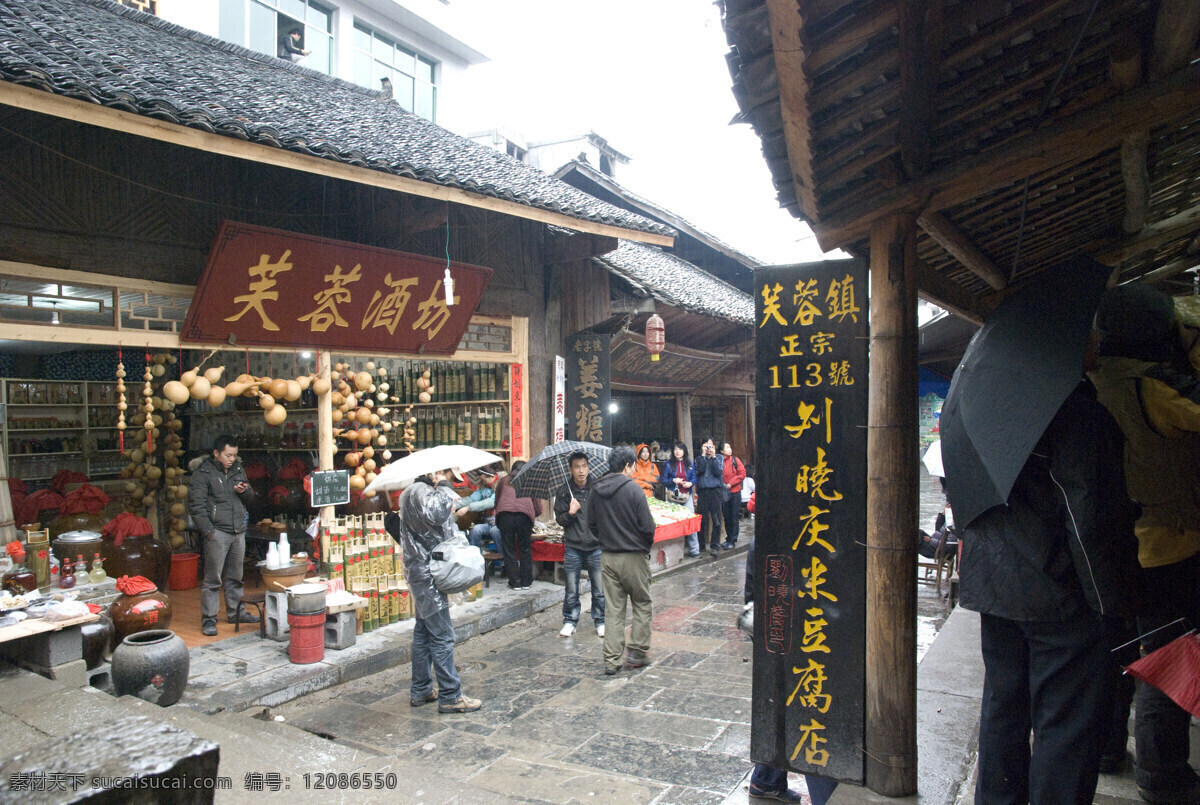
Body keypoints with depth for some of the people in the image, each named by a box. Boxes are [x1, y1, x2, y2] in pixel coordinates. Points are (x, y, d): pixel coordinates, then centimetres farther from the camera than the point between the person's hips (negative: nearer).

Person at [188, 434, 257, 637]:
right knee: (213, 578, -3)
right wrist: (207, 531, -15)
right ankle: (208, 619, 4)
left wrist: (245, 491, -2)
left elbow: (250, 498, 22)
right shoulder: (203, 474, -5)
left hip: (239, 531, 6)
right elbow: (196, 505, -10)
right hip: (217, 532, -6)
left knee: (235, 576, 15)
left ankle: (235, 611, 26)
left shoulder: (238, 470, 13)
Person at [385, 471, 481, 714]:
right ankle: (450, 696, 1)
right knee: (442, 635, -5)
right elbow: (434, 514, -37)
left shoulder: (424, 491, 17)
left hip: (423, 573, 11)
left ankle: (420, 691, 26)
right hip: (427, 575, -11)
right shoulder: (420, 491, -15)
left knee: (424, 632, 16)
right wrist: (445, 487, -22)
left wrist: (450, 503, 9)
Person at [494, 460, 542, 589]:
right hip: (524, 514, 0)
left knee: (509, 550, 10)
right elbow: (538, 509, 23)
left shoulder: (503, 480, 27)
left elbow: (496, 502, 33)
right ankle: (526, 582, 18)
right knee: (525, 549, 13)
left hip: (505, 514, 0)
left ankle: (515, 582, 14)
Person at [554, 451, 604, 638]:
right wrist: (570, 513, -15)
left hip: (596, 546, 0)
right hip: (573, 547, 0)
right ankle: (570, 621, 22)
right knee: (571, 590, 7)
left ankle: (600, 621, 20)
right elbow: (559, 519, 4)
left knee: (599, 590, 5)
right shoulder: (564, 492, 1)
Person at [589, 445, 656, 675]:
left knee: (614, 609, 10)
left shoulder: (596, 492, 3)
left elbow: (591, 525, 10)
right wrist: (646, 546, 4)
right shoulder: (632, 489, -14)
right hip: (634, 556, -5)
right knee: (641, 605, 13)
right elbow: (647, 527, -14)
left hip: (607, 557, 5)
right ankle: (637, 653, 14)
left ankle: (611, 660, 9)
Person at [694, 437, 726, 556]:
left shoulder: (719, 458, 10)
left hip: (716, 491, -1)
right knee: (701, 519, 2)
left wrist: (713, 456, -7)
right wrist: (703, 455, -7)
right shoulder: (699, 458, 12)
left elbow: (718, 471, -6)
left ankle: (715, 546, 4)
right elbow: (700, 470, -8)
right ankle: (700, 545, 13)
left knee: (716, 519, -2)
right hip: (703, 491, 1)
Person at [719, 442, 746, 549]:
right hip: (723, 493, 1)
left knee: (734, 518, 1)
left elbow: (742, 474, -4)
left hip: (735, 492, -1)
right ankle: (728, 539, 23)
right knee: (727, 518, 10)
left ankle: (732, 541, 7)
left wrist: (730, 483, -11)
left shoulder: (734, 460, -2)